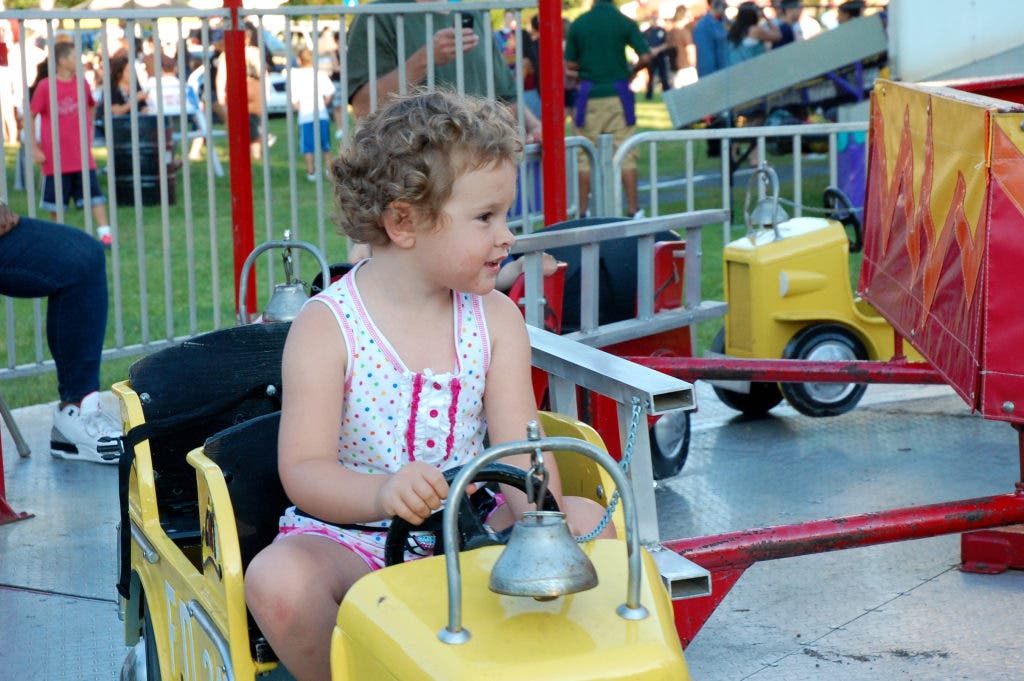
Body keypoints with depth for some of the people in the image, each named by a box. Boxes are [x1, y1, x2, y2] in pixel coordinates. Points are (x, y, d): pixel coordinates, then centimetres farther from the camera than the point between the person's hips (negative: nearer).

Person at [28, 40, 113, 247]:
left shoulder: (81, 83, 3)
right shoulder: (44, 86, -9)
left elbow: (91, 107, 22)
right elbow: (30, 118, -4)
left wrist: (89, 131, 15)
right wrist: (33, 148, -7)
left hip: (82, 155, 2)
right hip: (55, 158, -2)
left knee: (95, 194, -9)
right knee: (56, 202, 8)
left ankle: (105, 233, -10)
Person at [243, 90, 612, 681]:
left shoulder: (496, 319, 1)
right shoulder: (327, 328, -11)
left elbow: (520, 450, -6)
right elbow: (302, 471, -18)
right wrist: (382, 492, -39)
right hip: (351, 536, -4)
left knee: (586, 520, -16)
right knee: (277, 579, -33)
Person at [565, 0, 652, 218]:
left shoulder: (578, 24, 0)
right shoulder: (625, 22, -3)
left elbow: (570, 64, 3)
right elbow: (645, 57, -8)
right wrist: (631, 71, 11)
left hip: (589, 95, 1)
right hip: (617, 93, -1)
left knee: (586, 156, 6)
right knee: (625, 154, 4)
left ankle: (582, 211, 6)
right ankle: (633, 210, 4)